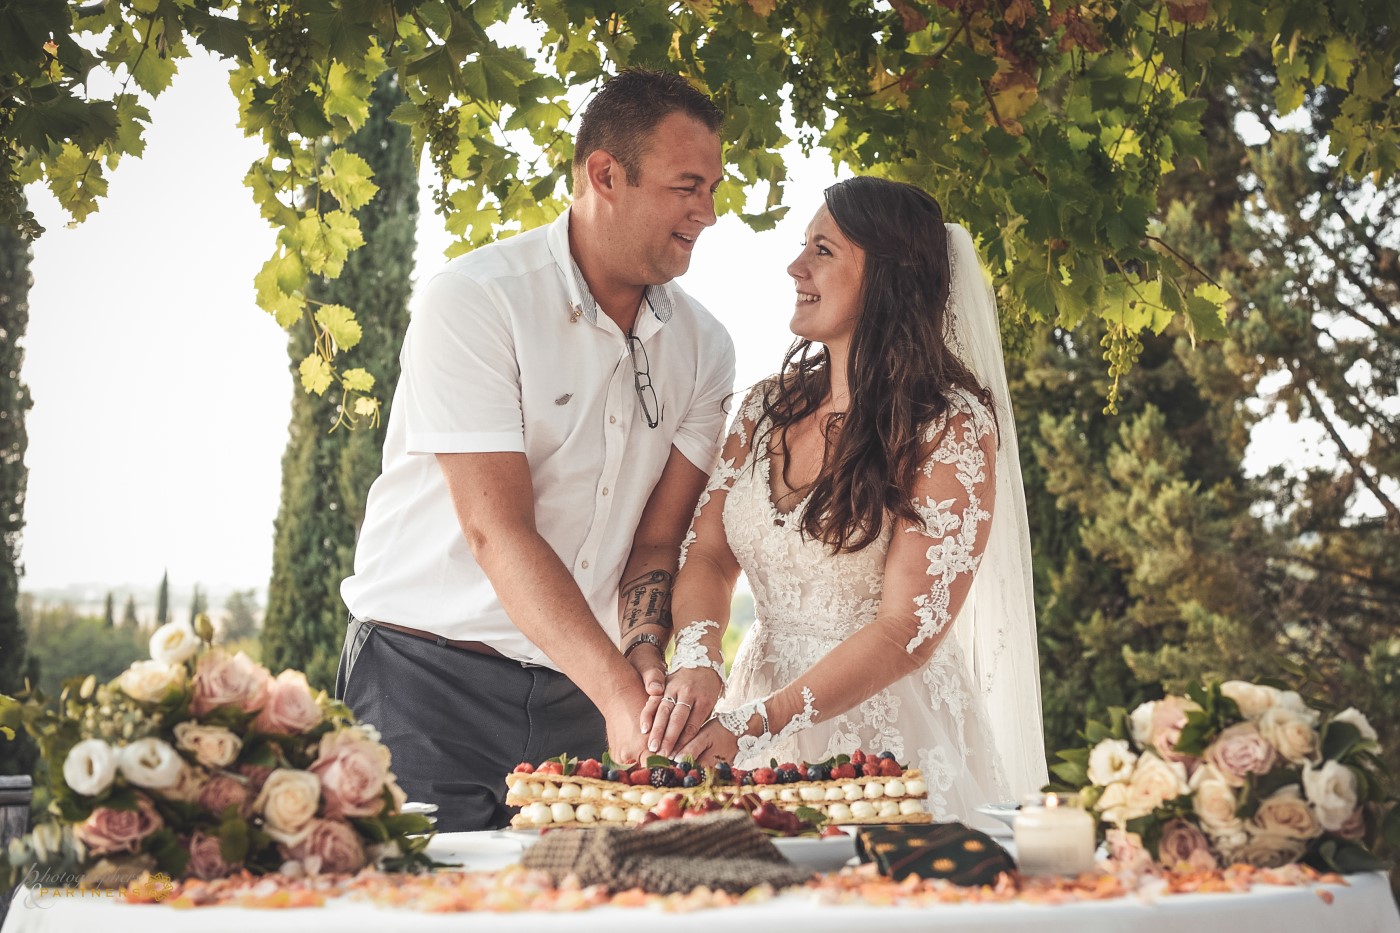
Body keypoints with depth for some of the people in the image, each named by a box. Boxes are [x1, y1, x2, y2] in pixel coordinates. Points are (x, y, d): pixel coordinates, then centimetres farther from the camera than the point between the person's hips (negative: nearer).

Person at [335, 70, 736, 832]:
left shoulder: (703, 348, 4)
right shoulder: (473, 301, -13)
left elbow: (657, 541, 2)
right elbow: (497, 530, -21)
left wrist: (645, 666, -18)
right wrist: (619, 693, -27)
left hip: (578, 693, 5)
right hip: (427, 681, -4)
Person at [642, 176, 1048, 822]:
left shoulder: (952, 428, -13)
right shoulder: (770, 406, 6)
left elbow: (908, 630, -18)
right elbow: (707, 555, 4)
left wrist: (753, 724, -25)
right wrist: (696, 662, -18)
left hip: (888, 736, -5)